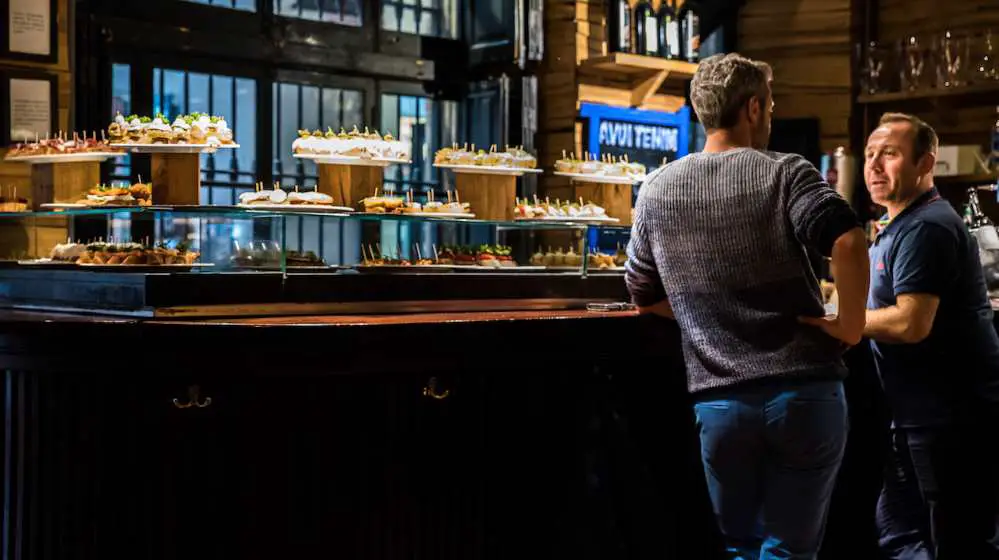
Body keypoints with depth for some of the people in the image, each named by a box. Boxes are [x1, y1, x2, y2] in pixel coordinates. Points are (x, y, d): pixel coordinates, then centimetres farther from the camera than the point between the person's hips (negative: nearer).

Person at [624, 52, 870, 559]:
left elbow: (645, 299, 15)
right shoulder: (784, 173, -4)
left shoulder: (656, 192, 8)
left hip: (719, 403, 3)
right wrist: (849, 325, -9)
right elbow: (848, 242, -21)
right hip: (805, 393, -2)